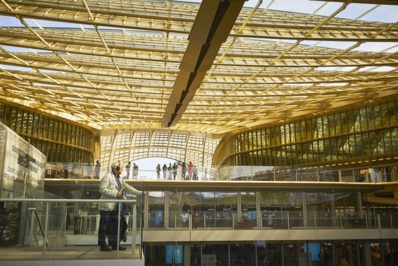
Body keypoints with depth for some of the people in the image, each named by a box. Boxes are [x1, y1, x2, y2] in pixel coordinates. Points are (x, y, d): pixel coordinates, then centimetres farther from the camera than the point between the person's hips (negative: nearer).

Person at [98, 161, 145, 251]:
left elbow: (128, 188, 19)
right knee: (104, 226, -1)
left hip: (115, 207, 9)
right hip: (106, 206, -9)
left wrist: (140, 193, 15)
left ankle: (114, 244, 19)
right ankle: (103, 245, 5)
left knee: (115, 226, 11)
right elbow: (102, 189, -19)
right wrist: (115, 193, -18)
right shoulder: (107, 177, -10)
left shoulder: (120, 179, 17)